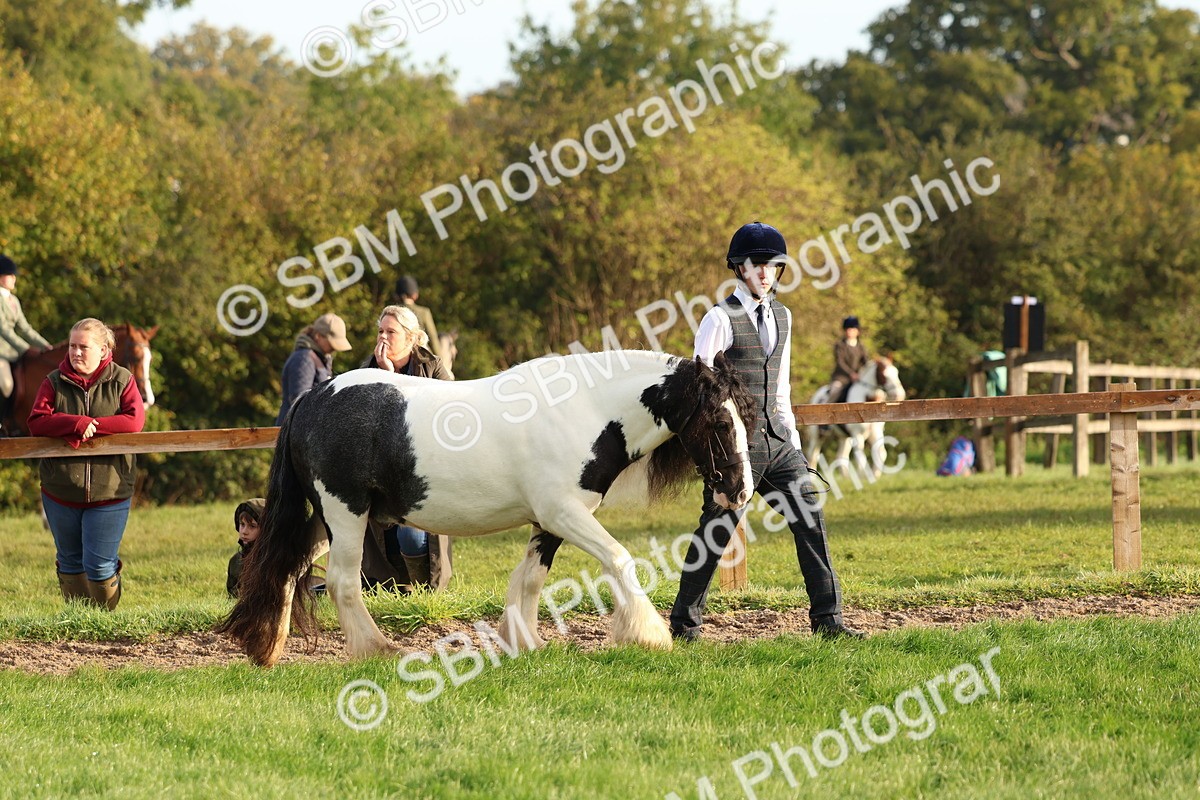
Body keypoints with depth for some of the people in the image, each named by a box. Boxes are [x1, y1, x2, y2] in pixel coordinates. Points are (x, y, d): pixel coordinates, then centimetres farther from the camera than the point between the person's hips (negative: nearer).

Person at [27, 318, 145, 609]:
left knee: (99, 567, -4)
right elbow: (37, 422, -12)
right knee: (70, 563, 15)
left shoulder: (121, 381, -1)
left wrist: (92, 427, -22)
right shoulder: (55, 382, 1)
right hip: (60, 492, 2)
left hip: (108, 492, -2)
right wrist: (76, 424, -26)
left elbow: (134, 421, -15)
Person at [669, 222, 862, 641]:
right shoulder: (720, 319, -8)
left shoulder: (782, 316, 13)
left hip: (776, 441, 6)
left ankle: (827, 618, 1)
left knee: (810, 520, -2)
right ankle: (684, 622, 13)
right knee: (714, 535, 0)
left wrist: (794, 442, 16)